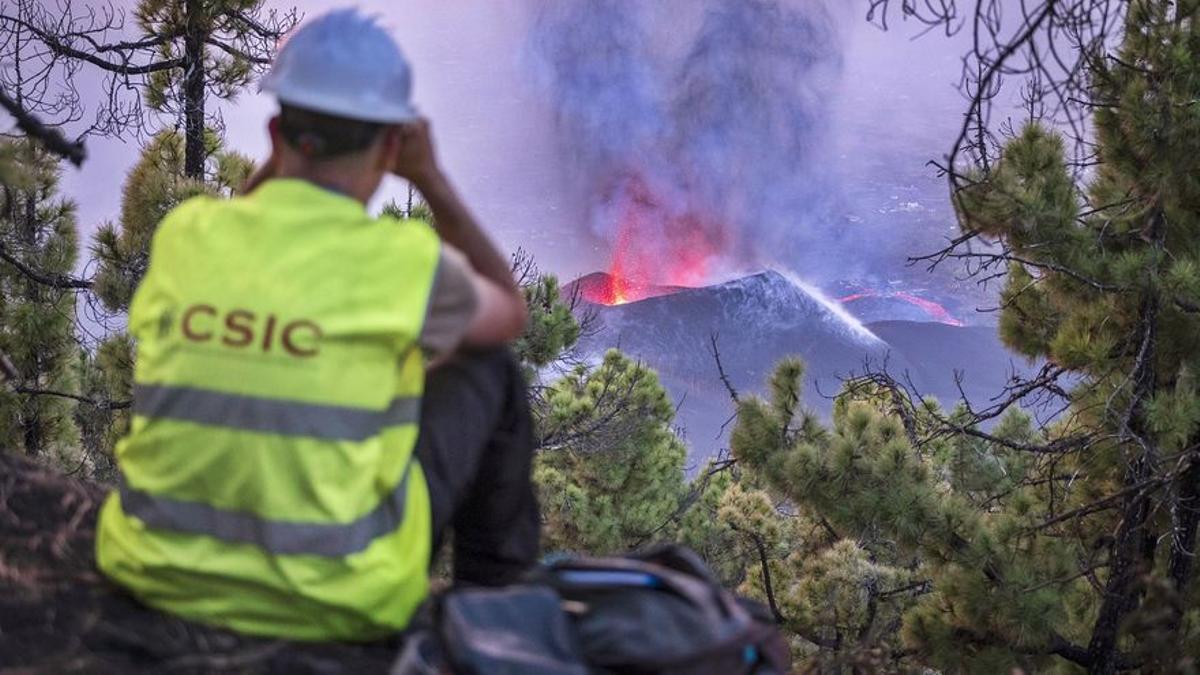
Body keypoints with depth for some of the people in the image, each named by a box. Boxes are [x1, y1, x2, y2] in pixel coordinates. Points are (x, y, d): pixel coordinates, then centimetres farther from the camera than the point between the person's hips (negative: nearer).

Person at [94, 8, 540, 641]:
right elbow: (510, 316, 11)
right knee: (488, 371, 17)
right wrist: (432, 179, 13)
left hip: (159, 570, 4)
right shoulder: (405, 262, -14)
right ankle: (498, 589, 35)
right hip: (335, 599, -4)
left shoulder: (182, 233, -3)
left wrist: (285, 156, 18)